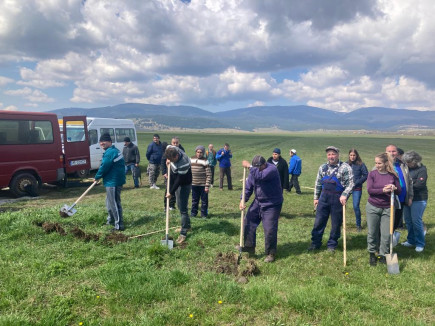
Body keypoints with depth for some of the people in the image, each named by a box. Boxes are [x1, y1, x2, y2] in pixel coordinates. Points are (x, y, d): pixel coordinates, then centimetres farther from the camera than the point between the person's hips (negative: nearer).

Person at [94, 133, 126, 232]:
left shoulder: (110, 152, -19)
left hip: (113, 182, -11)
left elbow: (104, 167, -18)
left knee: (114, 203, -5)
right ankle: (111, 220, 37)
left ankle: (119, 225, 0)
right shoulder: (115, 150, 14)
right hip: (113, 181, 11)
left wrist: (97, 177, -2)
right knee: (109, 202, 23)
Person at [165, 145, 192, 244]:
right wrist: (168, 159, 0)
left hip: (184, 184, -9)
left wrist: (171, 192, -20)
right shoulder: (172, 149, -15)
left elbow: (179, 180, -29)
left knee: (182, 208, -7)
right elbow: (168, 147, 11)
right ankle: (187, 226, 33)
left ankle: (183, 233, 0)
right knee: (180, 205, 18)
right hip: (177, 182, 9)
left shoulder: (183, 164, -37)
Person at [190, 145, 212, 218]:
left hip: (203, 185, -4)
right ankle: (193, 213, 25)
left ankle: (204, 214, 17)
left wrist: (207, 186, -14)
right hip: (194, 184, 4)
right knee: (194, 200, 13)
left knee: (204, 201, 5)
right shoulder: (191, 160, 5)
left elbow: (209, 175, -9)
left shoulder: (205, 161, -8)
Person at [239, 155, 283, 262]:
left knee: (270, 229, -6)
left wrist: (249, 166, -33)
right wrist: (243, 200, -15)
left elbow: (260, 176, -42)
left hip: (272, 204, -7)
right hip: (258, 202, 7)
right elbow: (248, 187, -1)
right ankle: (249, 247, 22)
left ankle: (271, 253, 12)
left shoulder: (272, 169, -22)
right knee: (248, 223, 7)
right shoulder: (254, 171, -1)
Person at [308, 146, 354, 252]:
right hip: (324, 197, 4)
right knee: (319, 221, 6)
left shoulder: (345, 167, -7)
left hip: (338, 199, -4)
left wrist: (344, 195, -21)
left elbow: (350, 183, -10)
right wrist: (316, 197, 13)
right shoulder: (323, 167, 9)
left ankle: (332, 245, 23)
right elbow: (318, 183, 15)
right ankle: (315, 243, 19)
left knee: (336, 223, 7)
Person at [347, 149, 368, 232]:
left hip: (357, 189, -3)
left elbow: (366, 175, -4)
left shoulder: (361, 164, -5)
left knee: (356, 206, -3)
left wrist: (356, 183, -11)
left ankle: (358, 225, 15)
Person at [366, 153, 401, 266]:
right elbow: (369, 190, -12)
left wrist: (394, 188, -20)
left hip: (387, 208, 1)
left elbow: (400, 191, 2)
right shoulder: (372, 174, -4)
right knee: (372, 232, 7)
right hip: (372, 207, -1)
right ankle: (372, 254, 24)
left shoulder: (393, 175, -1)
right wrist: (383, 190, -25)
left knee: (386, 234, 2)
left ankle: (383, 255, 18)